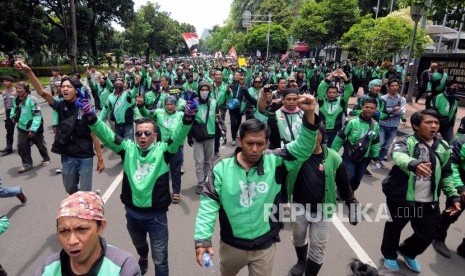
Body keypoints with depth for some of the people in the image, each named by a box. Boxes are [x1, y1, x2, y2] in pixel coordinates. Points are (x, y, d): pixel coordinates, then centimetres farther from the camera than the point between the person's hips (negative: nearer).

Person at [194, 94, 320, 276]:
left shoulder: (275, 162, -11)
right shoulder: (223, 168, -12)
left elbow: (302, 148, -17)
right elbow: (209, 202, -12)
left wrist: (309, 114, -32)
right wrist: (202, 239, -21)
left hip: (265, 246, -1)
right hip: (231, 245, 1)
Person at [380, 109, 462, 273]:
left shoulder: (443, 147, 3)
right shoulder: (407, 142, -14)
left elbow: (446, 175, 14)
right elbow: (398, 155, -38)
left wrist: (453, 196, 8)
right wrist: (413, 164, -58)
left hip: (429, 202, 5)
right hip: (401, 198, -4)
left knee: (428, 234, 15)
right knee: (394, 228, 14)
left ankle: (407, 252, 46)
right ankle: (389, 255, 43)